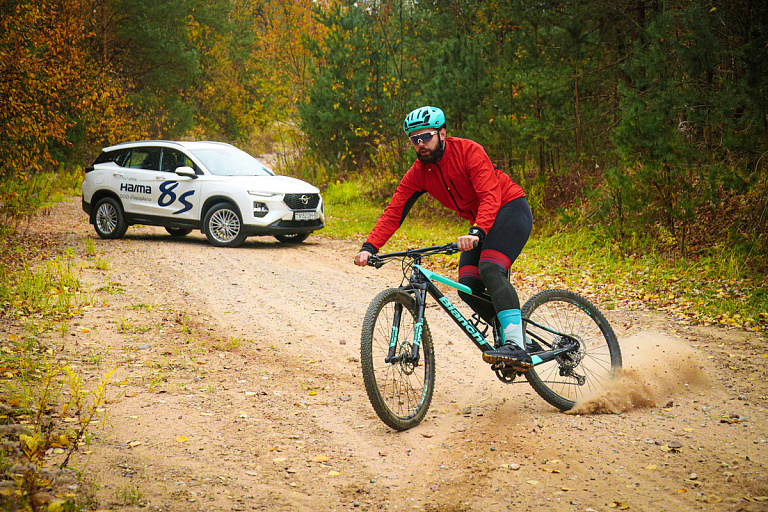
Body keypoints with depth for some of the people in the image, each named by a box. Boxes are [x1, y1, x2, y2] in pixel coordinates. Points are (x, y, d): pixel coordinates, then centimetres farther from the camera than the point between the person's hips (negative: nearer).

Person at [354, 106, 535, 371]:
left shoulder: (468, 151, -22)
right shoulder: (418, 174, -4)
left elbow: (491, 196, -32)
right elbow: (393, 212, -7)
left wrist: (476, 233, -48)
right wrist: (370, 247, -20)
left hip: (510, 208, -7)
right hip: (479, 224, 7)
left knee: (490, 269, -30)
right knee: (468, 288, -12)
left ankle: (517, 347, -38)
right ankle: (509, 332, 7)